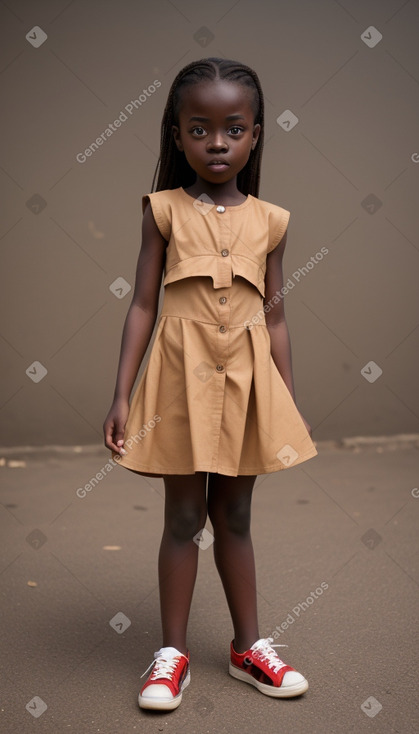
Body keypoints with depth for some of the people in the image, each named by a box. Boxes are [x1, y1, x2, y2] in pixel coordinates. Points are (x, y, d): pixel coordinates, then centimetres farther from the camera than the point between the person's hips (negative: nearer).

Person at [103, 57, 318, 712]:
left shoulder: (269, 221, 5)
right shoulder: (165, 210, -1)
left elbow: (274, 315, 7)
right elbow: (143, 305, -2)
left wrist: (290, 402, 6)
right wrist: (121, 395, -7)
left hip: (248, 376, 2)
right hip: (183, 371, -2)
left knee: (235, 516, 14)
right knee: (184, 517, 6)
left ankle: (248, 646, 29)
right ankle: (172, 653, 22)